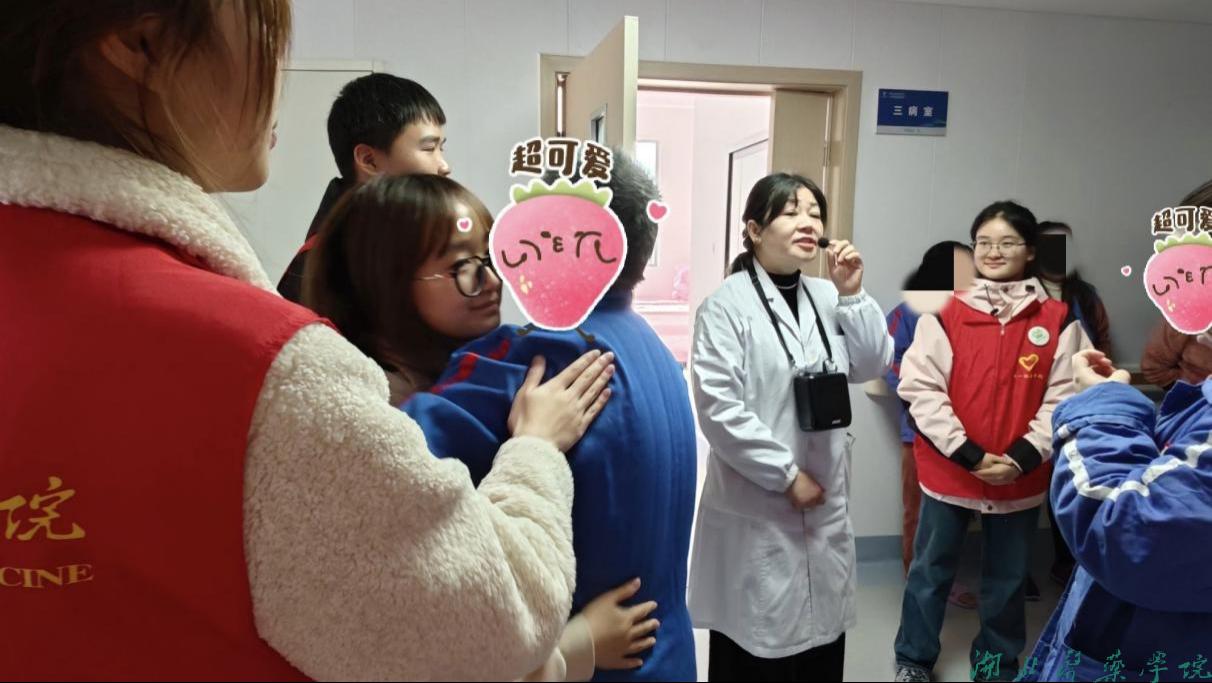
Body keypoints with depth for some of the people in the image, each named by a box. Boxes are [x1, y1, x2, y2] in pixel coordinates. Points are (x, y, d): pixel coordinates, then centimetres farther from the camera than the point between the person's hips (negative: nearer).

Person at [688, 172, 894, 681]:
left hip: (826, 502, 6)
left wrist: (853, 295, -8)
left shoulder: (827, 297, 8)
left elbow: (873, 366, 3)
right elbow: (718, 407, -18)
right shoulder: (727, 305, -13)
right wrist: (786, 475, -15)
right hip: (757, 509, -6)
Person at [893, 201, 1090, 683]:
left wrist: (1021, 458, -15)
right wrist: (968, 454, -16)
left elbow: (1064, 398, -5)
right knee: (931, 572, 13)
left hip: (1022, 479, 1)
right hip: (949, 471, -1)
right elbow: (921, 388, -10)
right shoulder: (944, 314, -6)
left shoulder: (1058, 321, -2)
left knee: (1007, 581, 16)